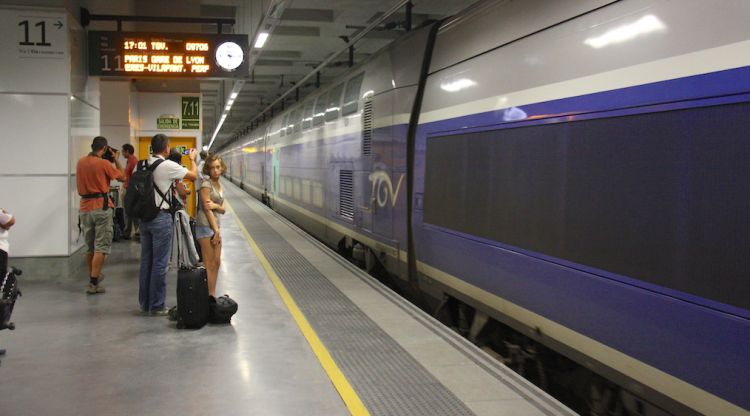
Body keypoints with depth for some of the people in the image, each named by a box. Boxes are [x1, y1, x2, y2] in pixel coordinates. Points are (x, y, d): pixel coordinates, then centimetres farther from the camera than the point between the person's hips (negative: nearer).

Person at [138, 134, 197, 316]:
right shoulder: (168, 166, -12)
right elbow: (193, 175, -2)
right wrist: (192, 159, 14)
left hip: (144, 217, 7)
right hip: (161, 218, -7)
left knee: (146, 261, 13)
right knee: (160, 263, 0)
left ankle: (144, 303, 22)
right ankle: (157, 306, 6)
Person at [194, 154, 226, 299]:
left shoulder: (219, 185, 15)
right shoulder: (206, 184, -9)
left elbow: (223, 209, 10)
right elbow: (207, 208, -14)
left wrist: (215, 205, -14)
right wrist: (216, 230, -15)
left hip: (215, 225, 9)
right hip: (205, 226, -9)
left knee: (216, 263, 10)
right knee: (209, 265, -7)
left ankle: (212, 295, 17)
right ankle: (208, 297, -4)